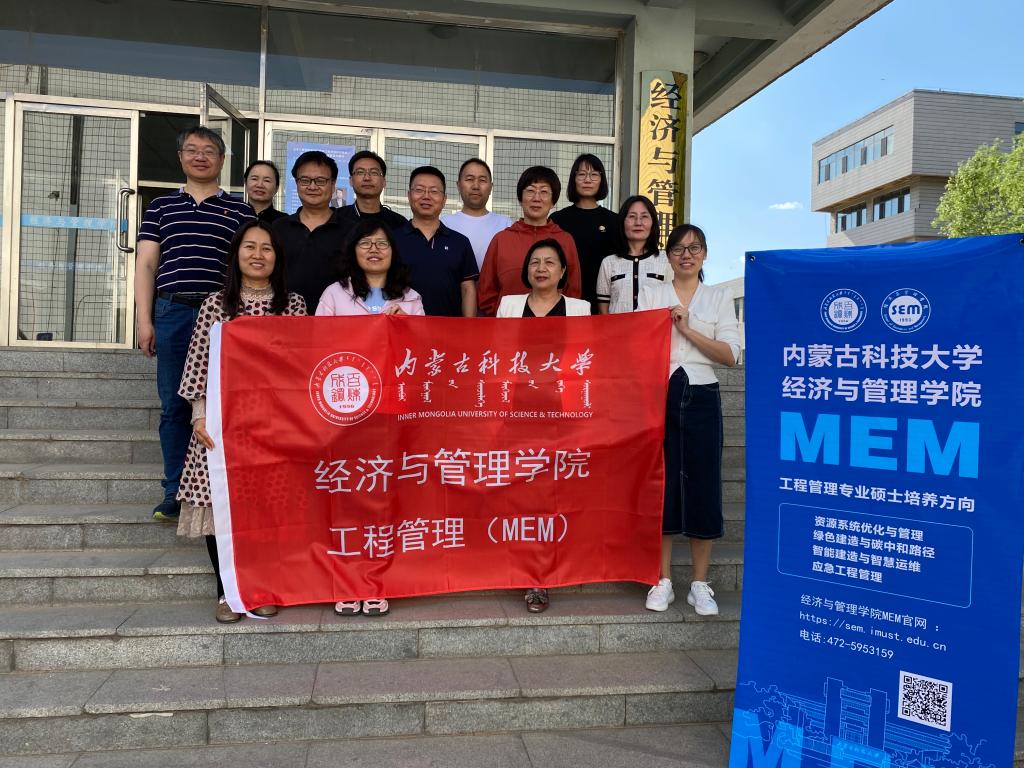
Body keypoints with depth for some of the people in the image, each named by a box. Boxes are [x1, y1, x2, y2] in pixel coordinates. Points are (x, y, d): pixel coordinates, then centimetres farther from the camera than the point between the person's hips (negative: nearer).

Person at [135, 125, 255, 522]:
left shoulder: (241, 211, 10)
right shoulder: (161, 207, 15)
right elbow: (146, 265, 11)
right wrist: (144, 319, 2)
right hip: (172, 313, 2)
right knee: (174, 406, 4)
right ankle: (175, 492, 13)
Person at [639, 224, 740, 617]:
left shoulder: (720, 297, 10)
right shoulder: (651, 294, 10)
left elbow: (730, 355, -2)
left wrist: (688, 330, -10)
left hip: (701, 397, 0)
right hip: (660, 396, 0)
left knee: (702, 486, 1)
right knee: (661, 484, 2)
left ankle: (700, 584, 14)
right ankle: (663, 581, 14)